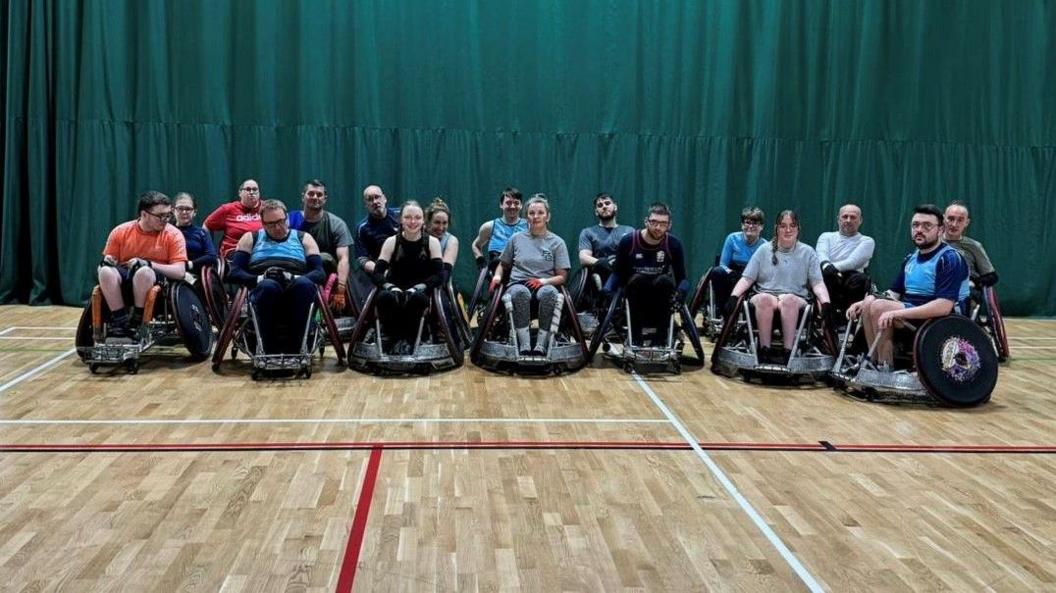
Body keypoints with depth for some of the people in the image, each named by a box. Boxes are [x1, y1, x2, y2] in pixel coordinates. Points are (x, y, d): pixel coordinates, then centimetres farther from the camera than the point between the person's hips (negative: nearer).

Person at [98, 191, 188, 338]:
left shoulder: (173, 235, -5)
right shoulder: (120, 232, 2)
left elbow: (179, 272, -12)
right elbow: (108, 261, 10)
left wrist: (148, 264, -23)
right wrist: (106, 261, -15)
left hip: (154, 282, -2)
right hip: (125, 282, 2)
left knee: (144, 271, -36)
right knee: (106, 271, -29)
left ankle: (137, 321, -18)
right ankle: (120, 321, -21)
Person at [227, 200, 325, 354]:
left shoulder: (303, 238, 21)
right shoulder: (250, 239, 21)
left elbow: (320, 273, 7)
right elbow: (235, 272, 7)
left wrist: (294, 278, -13)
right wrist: (260, 279, -13)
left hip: (297, 291, 0)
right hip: (263, 293, 0)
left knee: (304, 283, -36)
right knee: (268, 286, -37)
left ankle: (294, 350, -34)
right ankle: (270, 350, -32)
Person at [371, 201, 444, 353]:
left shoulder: (432, 242, -1)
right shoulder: (391, 242, 0)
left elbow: (438, 274, -9)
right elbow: (378, 273, -6)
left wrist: (417, 288, -25)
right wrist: (391, 287, -27)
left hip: (420, 292, -1)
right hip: (396, 290, 1)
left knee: (417, 297, -36)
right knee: (384, 296, -34)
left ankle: (408, 340, -16)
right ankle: (396, 339, -14)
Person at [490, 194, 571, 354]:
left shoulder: (557, 242, 12)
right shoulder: (516, 239, 17)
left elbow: (562, 276, 7)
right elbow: (503, 264, 26)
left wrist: (544, 281, -12)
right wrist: (497, 276, 3)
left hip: (545, 286, 0)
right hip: (519, 284, 1)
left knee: (549, 292, -40)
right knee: (520, 292, -39)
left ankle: (540, 345, -38)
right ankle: (524, 346, -40)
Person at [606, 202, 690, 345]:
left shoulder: (674, 244, -11)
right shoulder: (628, 242, -14)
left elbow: (682, 278, -5)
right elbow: (617, 273, -5)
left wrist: (680, 292, -27)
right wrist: (605, 292, -22)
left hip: (660, 295, 1)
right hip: (636, 293, -1)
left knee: (665, 281, -31)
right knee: (637, 280, -33)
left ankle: (660, 336, -21)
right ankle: (638, 335, -23)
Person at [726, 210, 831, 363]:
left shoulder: (808, 252, 14)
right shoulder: (764, 250, 15)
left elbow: (818, 283, 5)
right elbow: (746, 279, 8)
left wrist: (825, 303, -15)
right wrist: (733, 296, -10)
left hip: (796, 300, 0)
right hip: (766, 295, 0)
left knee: (788, 299, -36)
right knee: (764, 299, -36)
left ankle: (787, 351, -36)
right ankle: (765, 349, -31)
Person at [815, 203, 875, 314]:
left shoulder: (866, 241, 15)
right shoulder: (826, 236, 22)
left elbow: (853, 262, -4)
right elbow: (821, 255, 0)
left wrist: (833, 267, -21)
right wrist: (826, 266, -26)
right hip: (828, 280, 1)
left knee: (860, 279, -35)